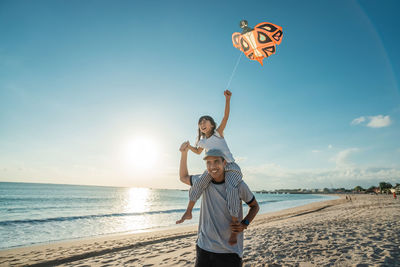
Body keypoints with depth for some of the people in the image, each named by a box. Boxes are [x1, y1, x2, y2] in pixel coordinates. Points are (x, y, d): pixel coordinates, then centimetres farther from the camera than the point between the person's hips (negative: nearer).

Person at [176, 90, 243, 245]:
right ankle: (188, 212, 2)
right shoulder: (202, 142, 14)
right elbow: (198, 151, 36)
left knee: (231, 190, -30)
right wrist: (188, 147, 18)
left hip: (230, 166, -5)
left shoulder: (218, 133, 0)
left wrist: (227, 99, -25)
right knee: (198, 184, -16)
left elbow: (226, 116, -13)